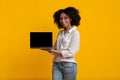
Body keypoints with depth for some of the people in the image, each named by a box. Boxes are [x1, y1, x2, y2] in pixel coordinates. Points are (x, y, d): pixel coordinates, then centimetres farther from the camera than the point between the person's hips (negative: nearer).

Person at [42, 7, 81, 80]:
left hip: (69, 65, -5)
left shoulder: (75, 33, -7)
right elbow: (55, 49, 12)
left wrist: (54, 51, -16)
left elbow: (71, 53, -14)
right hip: (56, 64, 5)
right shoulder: (60, 33, 13)